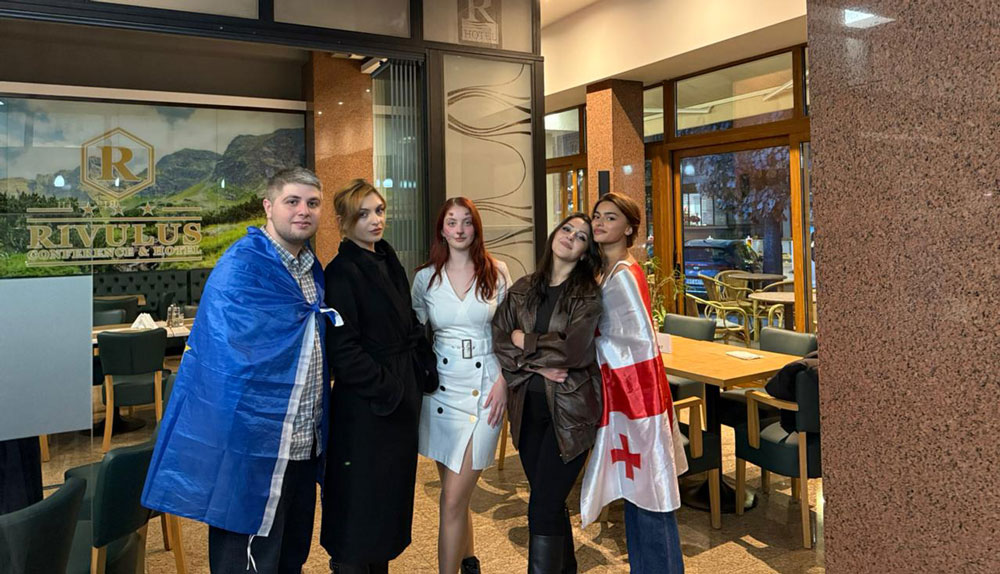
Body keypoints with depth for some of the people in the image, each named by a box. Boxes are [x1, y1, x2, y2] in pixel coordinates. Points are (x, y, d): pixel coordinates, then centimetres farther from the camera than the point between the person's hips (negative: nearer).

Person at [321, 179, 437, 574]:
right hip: (365, 404, -8)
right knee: (360, 495, 4)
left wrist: (422, 373, 5)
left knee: (393, 489, 18)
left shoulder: (389, 264, 11)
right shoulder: (342, 272, -14)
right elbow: (342, 348, -19)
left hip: (402, 397, 8)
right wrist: (385, 388, -17)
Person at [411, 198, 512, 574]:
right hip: (442, 387, 3)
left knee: (453, 498, -7)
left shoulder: (496, 273, 0)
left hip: (485, 387, -2)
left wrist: (503, 381, -6)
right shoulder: (426, 277, 4)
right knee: (456, 490, 15)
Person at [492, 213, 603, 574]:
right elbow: (499, 341, 0)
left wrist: (524, 342, -7)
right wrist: (536, 365, -14)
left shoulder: (588, 295, -6)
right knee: (551, 503, 16)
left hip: (569, 410, -4)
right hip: (528, 406, 5)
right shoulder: (522, 289, 7)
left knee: (543, 509, -6)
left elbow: (573, 350, -19)